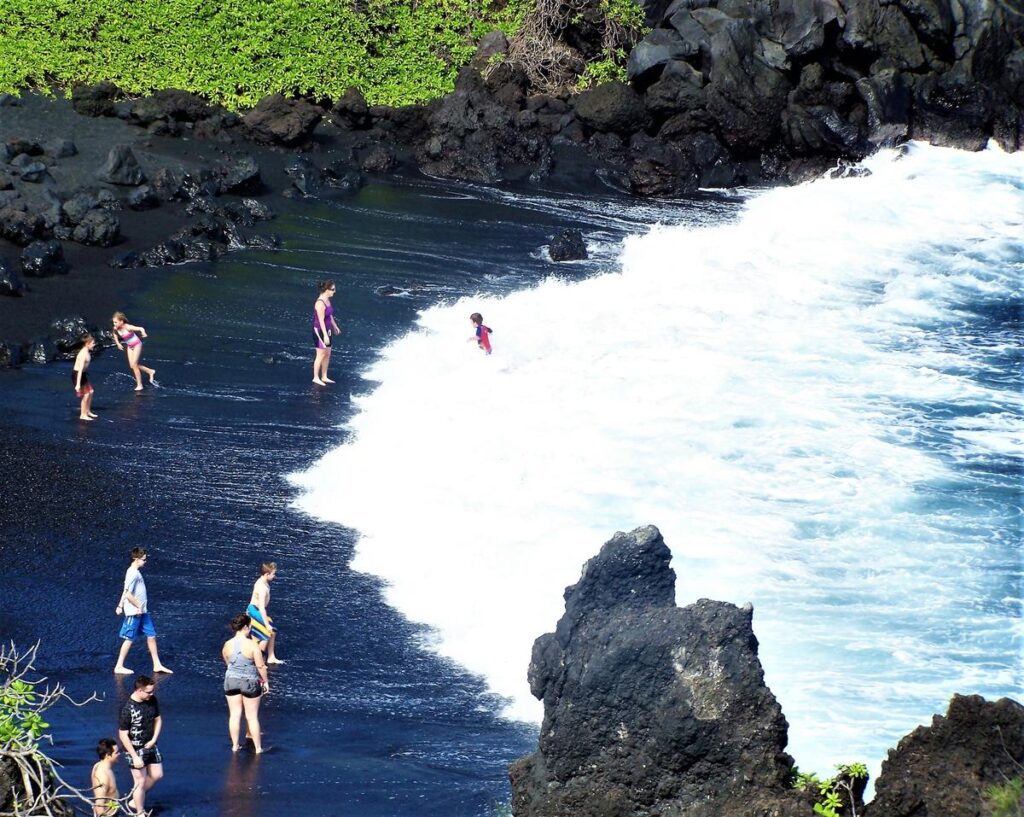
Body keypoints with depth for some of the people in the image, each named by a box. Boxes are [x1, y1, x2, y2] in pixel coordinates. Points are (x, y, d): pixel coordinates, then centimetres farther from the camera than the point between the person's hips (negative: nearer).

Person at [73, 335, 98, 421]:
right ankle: (83, 415, 12)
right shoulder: (83, 354, -27)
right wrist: (78, 384, -32)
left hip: (82, 374, 9)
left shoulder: (87, 352, 3)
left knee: (90, 392, 16)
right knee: (86, 395, -1)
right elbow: (80, 369, -30)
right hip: (77, 374, -9)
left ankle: (88, 411, 30)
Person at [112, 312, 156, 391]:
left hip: (137, 345, -7)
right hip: (130, 347, 7)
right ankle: (150, 371, 27)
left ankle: (139, 385, 4)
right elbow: (115, 334, 15)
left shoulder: (127, 327, -30)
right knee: (132, 366, 7)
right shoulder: (116, 329, -11)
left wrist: (143, 334, -58)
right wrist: (118, 343, 5)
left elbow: (141, 328, -37)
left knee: (134, 365, -9)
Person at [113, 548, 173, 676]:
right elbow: (128, 594, -23)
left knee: (151, 635, 9)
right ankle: (119, 667, 7)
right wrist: (139, 607, -16)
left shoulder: (136, 572, 11)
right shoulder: (133, 574, -19)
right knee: (129, 639, -1)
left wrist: (120, 605, 21)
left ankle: (157, 665, 14)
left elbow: (126, 591, 18)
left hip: (142, 612, 9)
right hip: (134, 612, -9)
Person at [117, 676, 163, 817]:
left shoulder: (152, 700, -6)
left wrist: (154, 740, -2)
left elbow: (158, 719, 10)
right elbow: (123, 735, -22)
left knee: (157, 775, 16)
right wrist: (135, 757, -21)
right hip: (136, 749, -7)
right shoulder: (128, 708, -26)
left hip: (150, 745, 7)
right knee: (140, 781, 0)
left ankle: (136, 800, 35)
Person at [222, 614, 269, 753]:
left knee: (234, 715, 13)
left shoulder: (227, 645, -6)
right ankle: (258, 748, 16)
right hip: (249, 682, -3)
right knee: (252, 716, 8)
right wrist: (265, 681, 0)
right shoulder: (253, 645, -19)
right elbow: (260, 666, -15)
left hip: (231, 680, 3)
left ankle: (235, 745, 20)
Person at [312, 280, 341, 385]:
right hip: (320, 331, -9)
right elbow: (321, 320, -24)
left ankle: (324, 377, 24)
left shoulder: (327, 300, 6)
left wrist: (335, 326, 28)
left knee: (327, 354, 14)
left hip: (327, 330, 9)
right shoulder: (320, 303, -23)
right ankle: (316, 378, 10)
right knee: (321, 355, -1)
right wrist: (325, 335, -24)